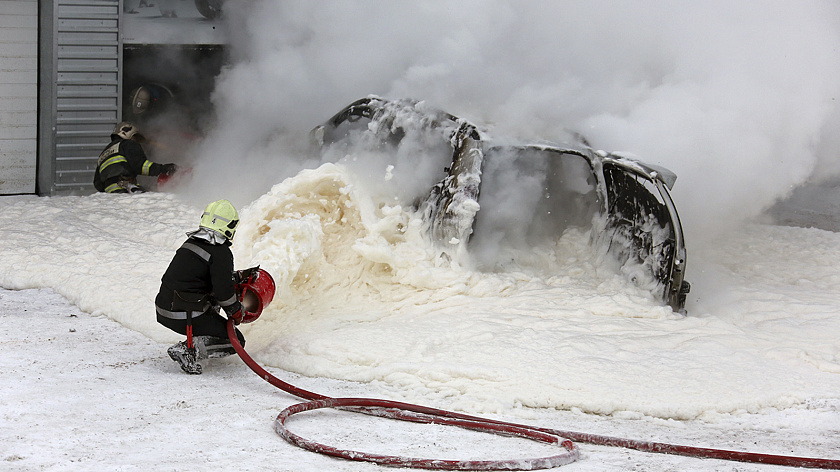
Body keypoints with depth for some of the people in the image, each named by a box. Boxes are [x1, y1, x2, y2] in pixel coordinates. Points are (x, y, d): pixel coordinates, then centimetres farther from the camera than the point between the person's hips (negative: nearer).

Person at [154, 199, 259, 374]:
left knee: (212, 299, 33)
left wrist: (240, 276, 29)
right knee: (236, 340, 2)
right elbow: (223, 291, -17)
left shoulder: (191, 242, 13)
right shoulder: (221, 253, -13)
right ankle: (188, 350, -14)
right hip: (185, 318, -9)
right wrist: (237, 312, 1)